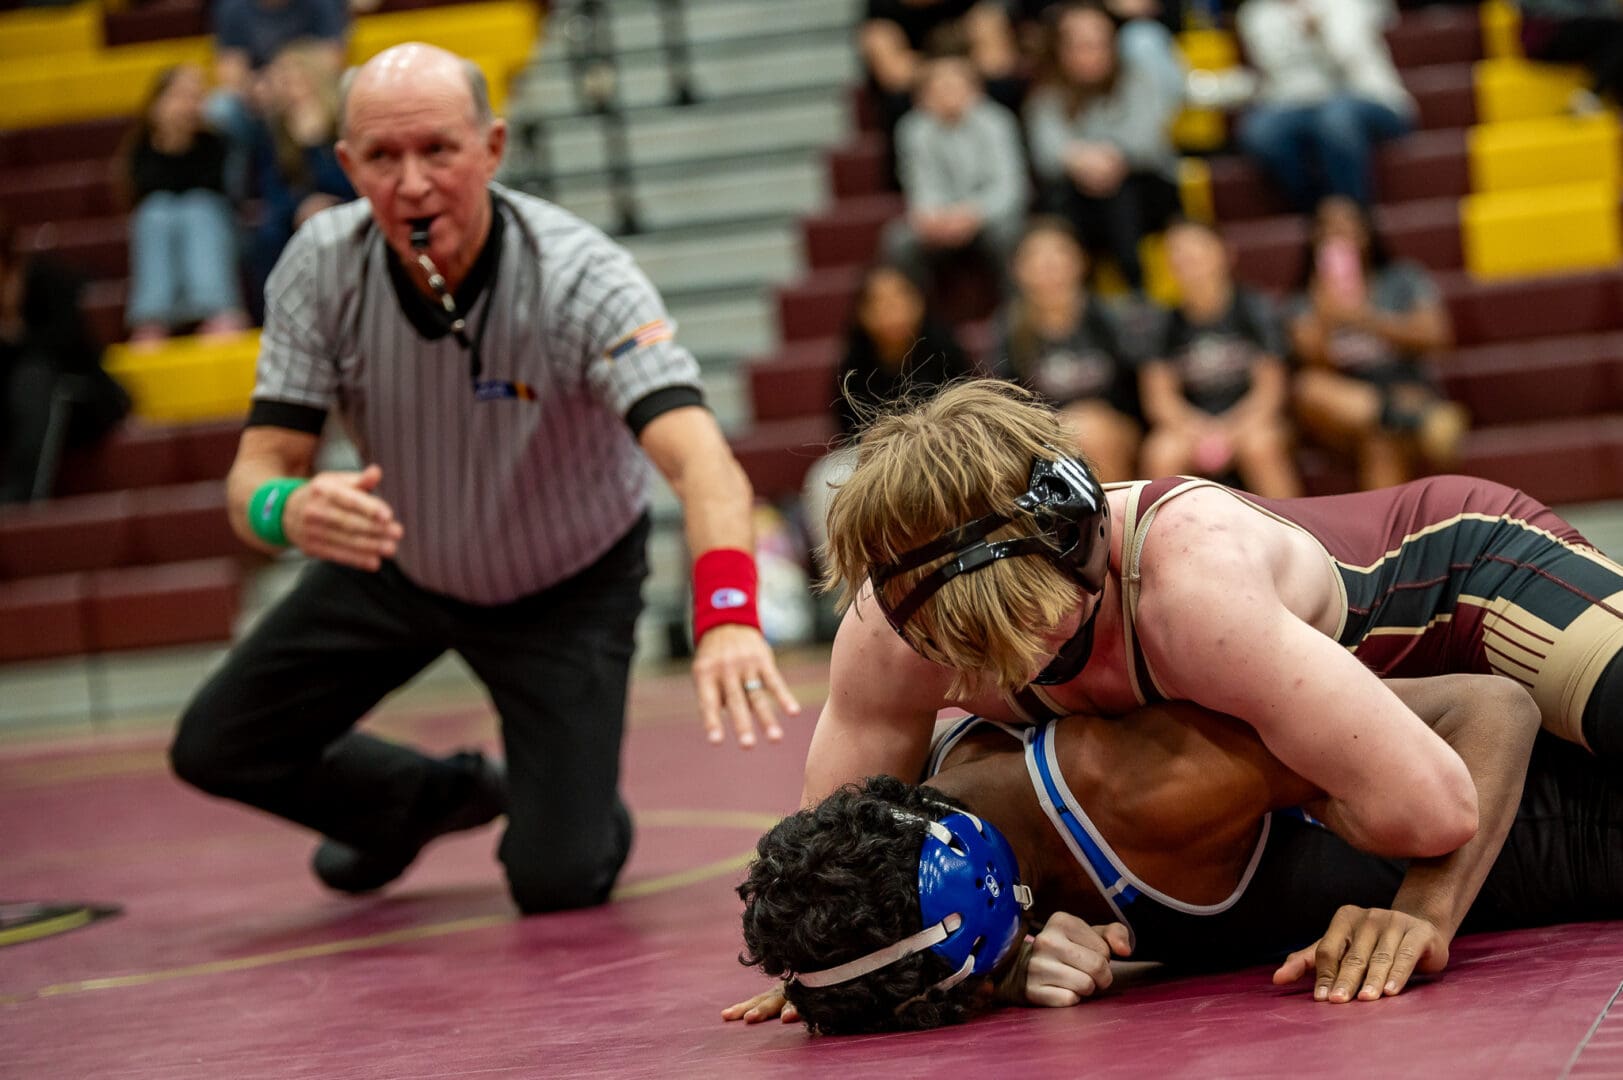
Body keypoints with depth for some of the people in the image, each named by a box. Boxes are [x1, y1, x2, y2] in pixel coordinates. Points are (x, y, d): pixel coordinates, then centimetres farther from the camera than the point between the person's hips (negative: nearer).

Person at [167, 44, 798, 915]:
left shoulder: (581, 279, -34)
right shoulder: (321, 268, -23)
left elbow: (700, 461, -47)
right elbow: (258, 469, -23)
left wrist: (726, 619, -67)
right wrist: (285, 509, -50)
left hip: (567, 590, -3)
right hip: (396, 571, 4)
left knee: (555, 885, -13)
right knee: (215, 750, 1)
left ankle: (589, 819, 27)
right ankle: (434, 799, 30)